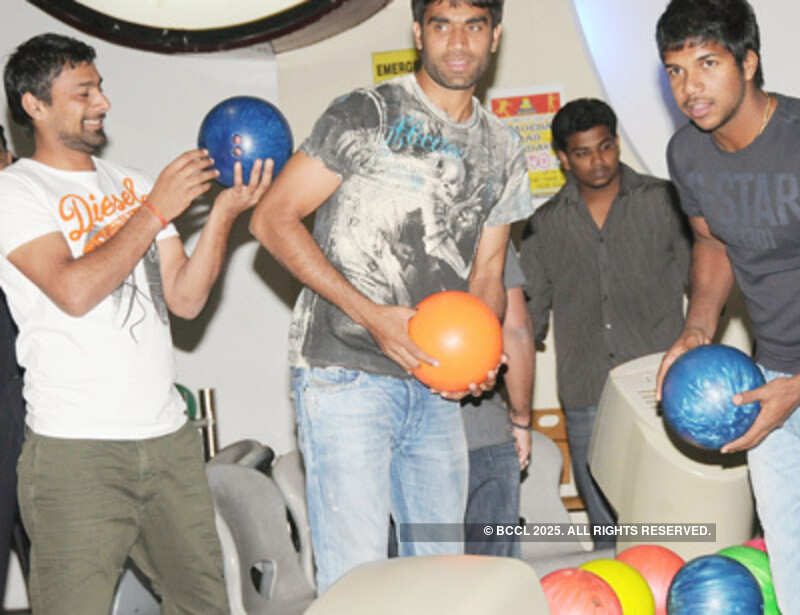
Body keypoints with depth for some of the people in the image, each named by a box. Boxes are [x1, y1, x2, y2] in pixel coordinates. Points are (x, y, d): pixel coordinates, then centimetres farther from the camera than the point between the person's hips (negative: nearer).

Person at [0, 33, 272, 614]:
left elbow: (186, 299, 10)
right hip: (75, 451, -6)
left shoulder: (132, 185, 17)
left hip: (170, 438, 6)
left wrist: (223, 211, -3)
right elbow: (75, 292, -17)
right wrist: (157, 210, -12)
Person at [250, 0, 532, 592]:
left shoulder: (503, 151, 13)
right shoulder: (365, 115, -5)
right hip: (345, 375, -6)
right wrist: (371, 314, -16)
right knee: (356, 576, -8)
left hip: (434, 386, 6)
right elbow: (274, 218, -8)